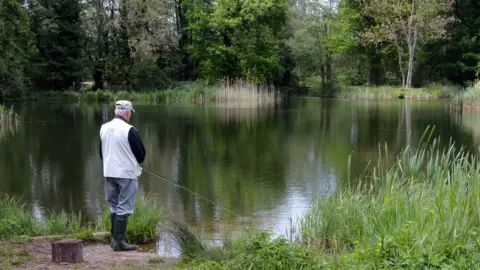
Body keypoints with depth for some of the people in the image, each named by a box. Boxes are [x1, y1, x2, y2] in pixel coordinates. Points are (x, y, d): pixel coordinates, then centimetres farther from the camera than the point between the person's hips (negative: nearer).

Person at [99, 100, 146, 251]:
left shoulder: (104, 128, 4)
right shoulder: (129, 130, -16)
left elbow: (101, 151, 14)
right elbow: (141, 154, -9)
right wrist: (137, 162, 12)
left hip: (109, 173, 7)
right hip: (127, 173, -7)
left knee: (114, 207, 16)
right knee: (124, 208, -2)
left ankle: (115, 238, 21)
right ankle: (119, 242, -3)